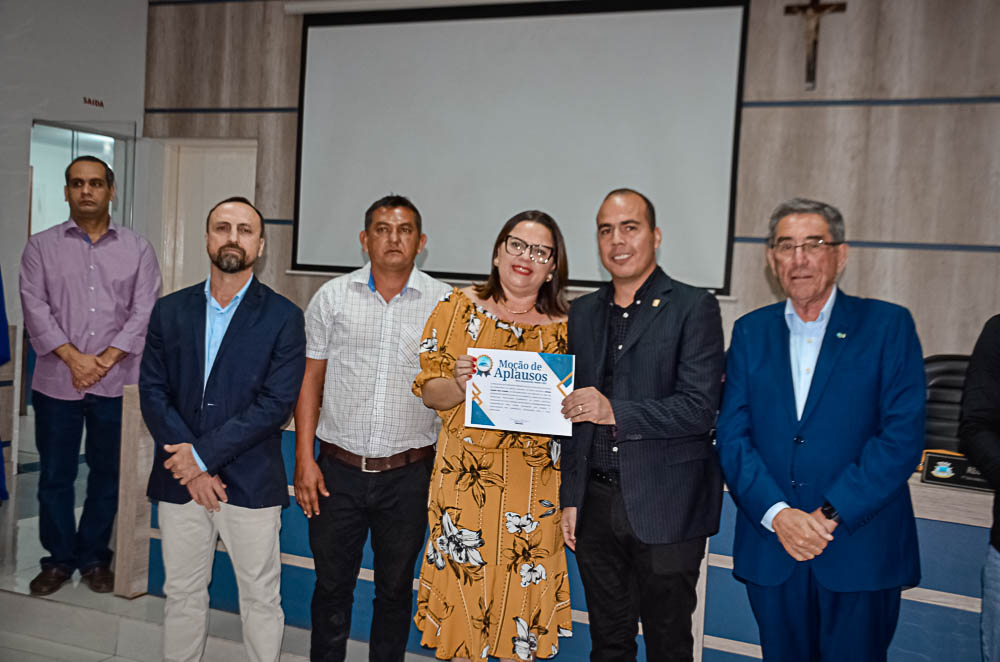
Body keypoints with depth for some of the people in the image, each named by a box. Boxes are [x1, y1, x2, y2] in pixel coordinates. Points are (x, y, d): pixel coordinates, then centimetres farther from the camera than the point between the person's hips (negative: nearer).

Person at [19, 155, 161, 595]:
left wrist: (106, 360, -12)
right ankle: (58, 559, 23)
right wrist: (73, 357, -14)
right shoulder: (41, 247, 6)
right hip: (56, 381, 0)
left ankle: (94, 558, 24)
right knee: (55, 475, 7)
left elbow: (145, 312, -2)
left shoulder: (137, 249, 5)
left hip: (117, 383, 0)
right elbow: (35, 307, -3)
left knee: (108, 475, 9)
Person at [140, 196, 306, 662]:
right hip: (180, 482, 3)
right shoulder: (169, 310, 6)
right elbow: (152, 391, 1)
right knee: (181, 596, 16)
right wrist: (189, 465, -11)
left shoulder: (283, 316, -4)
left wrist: (203, 455, -15)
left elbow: (277, 403, -11)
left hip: (251, 483, -3)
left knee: (261, 600, 8)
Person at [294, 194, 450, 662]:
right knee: (331, 584, 13)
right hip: (339, 469, 1)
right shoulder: (333, 296, 2)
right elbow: (310, 380, 4)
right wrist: (304, 459, -2)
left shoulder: (444, 303, -1)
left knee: (396, 588, 14)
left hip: (408, 472, 0)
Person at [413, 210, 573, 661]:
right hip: (466, 482, -1)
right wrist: (460, 384, -21)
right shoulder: (460, 307, 0)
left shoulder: (564, 328, 3)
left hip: (533, 489, 1)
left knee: (521, 596, 11)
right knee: (463, 590, 8)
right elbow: (429, 392, -1)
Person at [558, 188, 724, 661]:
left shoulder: (693, 308, -7)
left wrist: (616, 412, -25)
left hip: (665, 508, -4)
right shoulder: (583, 313, 10)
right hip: (596, 504, 5)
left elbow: (699, 408, -15)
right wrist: (570, 498, 11)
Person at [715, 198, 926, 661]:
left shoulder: (887, 325, -1)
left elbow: (903, 436, -9)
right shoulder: (751, 331, 7)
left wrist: (830, 515, -15)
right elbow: (732, 436, 0)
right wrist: (778, 515, -13)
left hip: (860, 551, -2)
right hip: (771, 551, 3)